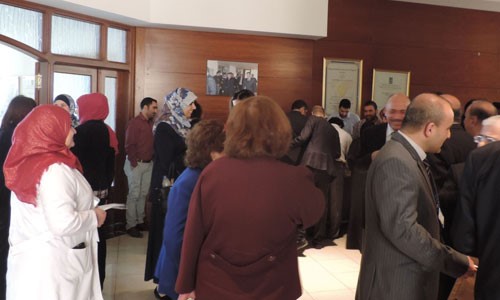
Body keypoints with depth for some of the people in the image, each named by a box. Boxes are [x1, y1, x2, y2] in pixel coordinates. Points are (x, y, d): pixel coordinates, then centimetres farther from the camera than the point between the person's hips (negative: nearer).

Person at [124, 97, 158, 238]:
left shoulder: (150, 123, 9)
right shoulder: (134, 123, -11)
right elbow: (129, 145, -15)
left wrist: (152, 159, 5)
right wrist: (134, 163, -15)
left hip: (148, 163, 7)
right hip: (136, 164, -7)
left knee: (143, 194, 12)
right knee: (134, 195, 0)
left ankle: (140, 221, 22)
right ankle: (130, 225, 7)